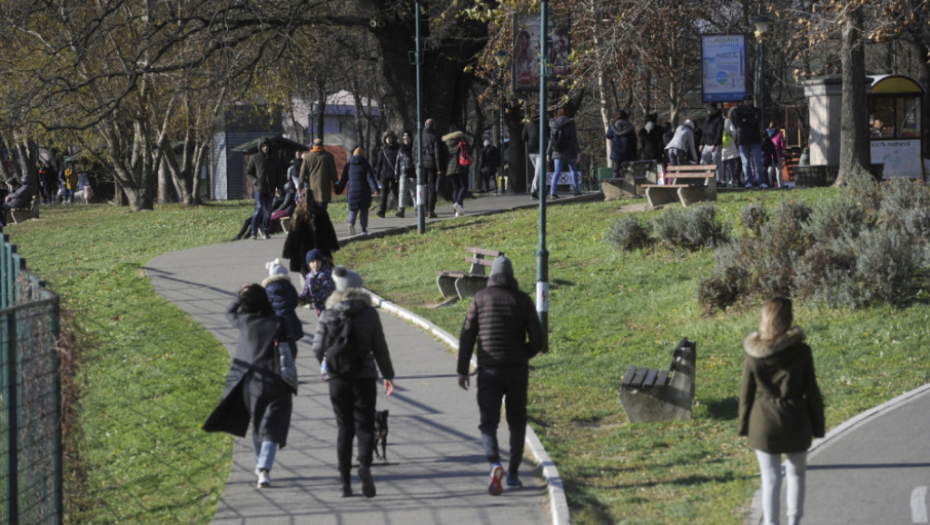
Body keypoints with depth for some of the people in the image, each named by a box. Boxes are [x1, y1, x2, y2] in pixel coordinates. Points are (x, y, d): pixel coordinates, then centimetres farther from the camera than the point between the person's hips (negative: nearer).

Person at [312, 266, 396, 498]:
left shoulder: (327, 315, -1)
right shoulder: (369, 313, -3)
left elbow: (318, 348, -1)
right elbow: (380, 348, -1)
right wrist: (388, 375, 9)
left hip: (338, 379, 2)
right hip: (365, 376, -2)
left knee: (344, 429, 10)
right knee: (364, 426, 3)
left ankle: (345, 482, 5)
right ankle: (364, 465, -25)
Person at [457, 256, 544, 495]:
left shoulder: (480, 299, 1)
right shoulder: (523, 301, 1)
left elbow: (467, 336, -1)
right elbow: (537, 340, -3)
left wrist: (462, 370, 5)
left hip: (489, 371, -1)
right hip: (517, 371, 1)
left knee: (488, 424, 0)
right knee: (517, 423, 17)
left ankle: (495, 464, -26)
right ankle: (513, 473, 16)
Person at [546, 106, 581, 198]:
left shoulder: (553, 124, 2)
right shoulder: (570, 123, -7)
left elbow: (551, 139, 4)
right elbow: (574, 138, -8)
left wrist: (548, 153, 9)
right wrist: (578, 152, -4)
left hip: (557, 152, 2)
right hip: (569, 151, -2)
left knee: (557, 172, 0)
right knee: (573, 170, 15)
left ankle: (552, 191, -16)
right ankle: (576, 190, 17)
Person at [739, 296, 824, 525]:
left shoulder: (753, 354, -9)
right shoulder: (801, 351, -12)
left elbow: (746, 394, -2)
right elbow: (811, 392, -6)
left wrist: (744, 425, 10)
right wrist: (817, 425, 4)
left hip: (764, 423, 0)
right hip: (796, 422, 0)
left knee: (770, 479, 7)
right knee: (796, 474, 18)